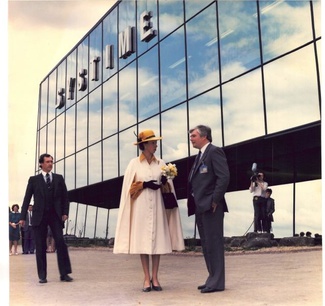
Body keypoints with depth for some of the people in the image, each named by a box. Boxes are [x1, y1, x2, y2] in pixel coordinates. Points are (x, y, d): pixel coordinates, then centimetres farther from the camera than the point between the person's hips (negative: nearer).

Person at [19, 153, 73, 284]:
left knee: (61, 242, -9)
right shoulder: (34, 180, 6)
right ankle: (42, 276, 9)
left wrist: (65, 212, -2)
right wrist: (23, 217, 0)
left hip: (55, 215, 1)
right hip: (39, 216, -1)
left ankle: (64, 274, -3)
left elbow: (65, 197, 10)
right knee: (40, 246, 2)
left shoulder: (59, 178, 10)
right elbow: (27, 199, 5)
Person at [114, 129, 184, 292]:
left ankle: (155, 278, 9)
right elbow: (129, 187, 0)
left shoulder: (161, 163, 9)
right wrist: (144, 185, -12)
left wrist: (165, 183, -10)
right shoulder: (134, 163, 2)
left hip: (157, 206, 2)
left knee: (157, 240, 1)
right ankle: (147, 279, 5)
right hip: (141, 206, -2)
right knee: (142, 241, -1)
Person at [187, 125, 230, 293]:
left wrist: (215, 201, -18)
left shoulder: (214, 151, -8)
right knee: (206, 245, 12)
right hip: (200, 207, 10)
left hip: (210, 206, -9)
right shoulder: (200, 155, 21)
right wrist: (194, 202, 9)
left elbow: (224, 177, -17)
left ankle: (217, 282, 1)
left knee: (214, 243, -5)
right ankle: (213, 278, 20)